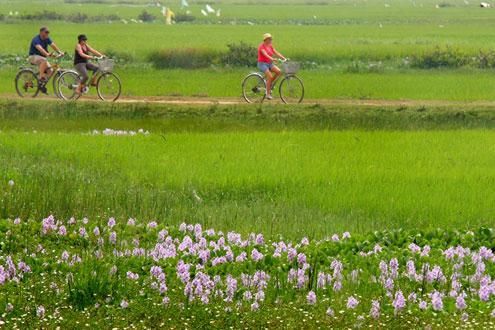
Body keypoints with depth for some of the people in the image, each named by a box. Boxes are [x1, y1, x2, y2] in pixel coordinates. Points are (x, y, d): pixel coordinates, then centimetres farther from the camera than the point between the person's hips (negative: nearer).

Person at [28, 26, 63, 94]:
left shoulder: (47, 39, 3)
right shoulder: (36, 40, -20)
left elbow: (53, 45, -9)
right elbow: (40, 48, -37)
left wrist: (59, 52, -26)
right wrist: (47, 54, -54)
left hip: (42, 57, 7)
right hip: (33, 57, -7)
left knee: (49, 72, -11)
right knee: (44, 60, -38)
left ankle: (42, 85, 7)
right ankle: (41, 78, -32)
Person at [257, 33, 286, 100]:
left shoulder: (270, 46, 11)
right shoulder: (262, 46, -12)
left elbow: (276, 53, 4)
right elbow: (265, 54, -28)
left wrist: (284, 58, -9)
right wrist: (272, 59, -45)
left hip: (269, 63, 7)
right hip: (262, 63, -7)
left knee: (278, 71, -16)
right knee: (270, 76, -24)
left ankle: (270, 84, 1)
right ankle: (268, 94, -15)